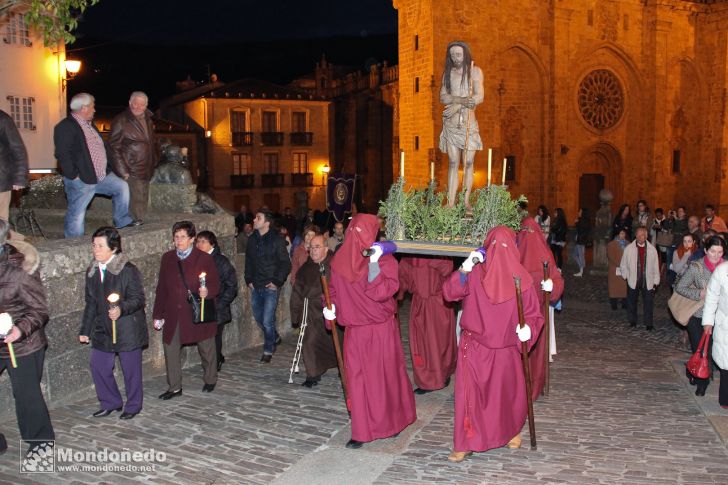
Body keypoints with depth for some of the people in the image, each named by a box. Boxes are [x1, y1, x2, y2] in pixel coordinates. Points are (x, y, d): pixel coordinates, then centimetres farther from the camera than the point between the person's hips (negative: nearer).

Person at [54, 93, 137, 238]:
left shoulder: (89, 125, 16)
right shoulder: (65, 127, -15)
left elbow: (102, 146, 25)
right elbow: (62, 154, -22)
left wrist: (108, 165, 16)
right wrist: (73, 175, -22)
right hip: (80, 179, -9)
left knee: (122, 187, 11)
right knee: (77, 214, -1)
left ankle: (122, 221, 22)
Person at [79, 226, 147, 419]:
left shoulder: (128, 270, -12)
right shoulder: (92, 271, 8)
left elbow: (138, 298, -14)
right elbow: (90, 303, 15)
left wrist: (121, 309, -32)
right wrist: (85, 330, 15)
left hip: (127, 329, -6)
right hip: (102, 329, 6)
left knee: (131, 369, 5)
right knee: (98, 367, 7)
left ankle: (133, 405, 24)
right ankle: (110, 403, 28)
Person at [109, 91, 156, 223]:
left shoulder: (148, 120, 14)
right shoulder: (121, 121, -9)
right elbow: (114, 147, -12)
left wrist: (153, 162, 16)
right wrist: (122, 171, -17)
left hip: (146, 172, 8)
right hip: (131, 173, -8)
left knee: (143, 204, 13)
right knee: (136, 204, -11)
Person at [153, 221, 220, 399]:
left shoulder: (205, 259, -6)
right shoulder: (167, 258, 6)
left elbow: (215, 285, -5)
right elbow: (161, 288, 9)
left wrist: (207, 292, -28)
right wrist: (158, 315, 8)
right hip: (173, 315, 3)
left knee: (206, 350, 11)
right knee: (170, 349, 3)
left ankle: (210, 381, 34)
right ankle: (174, 387, 17)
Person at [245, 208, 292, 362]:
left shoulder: (277, 240, -8)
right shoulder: (252, 239, 8)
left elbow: (286, 264, -6)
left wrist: (277, 282, -11)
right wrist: (249, 279, 9)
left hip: (271, 286, -6)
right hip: (256, 287, 6)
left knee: (267, 321, -5)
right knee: (258, 318, 15)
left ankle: (268, 350, 13)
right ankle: (275, 338, 39)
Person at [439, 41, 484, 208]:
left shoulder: (475, 71, 4)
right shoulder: (448, 73, 11)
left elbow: (479, 97, -6)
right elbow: (443, 97, -1)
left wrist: (456, 105, -15)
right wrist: (462, 100, -18)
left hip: (469, 122, -1)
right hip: (451, 123, 1)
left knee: (468, 163, -3)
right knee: (453, 163, -2)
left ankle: (466, 202, -1)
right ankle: (451, 203, -6)